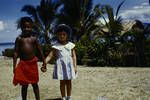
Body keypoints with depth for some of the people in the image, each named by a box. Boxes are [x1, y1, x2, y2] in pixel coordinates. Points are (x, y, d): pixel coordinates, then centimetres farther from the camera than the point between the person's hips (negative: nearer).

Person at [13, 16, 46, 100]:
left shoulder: (34, 38, 1)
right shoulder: (19, 38, -1)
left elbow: (40, 51, 5)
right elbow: (16, 53, -2)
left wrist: (44, 62, 4)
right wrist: (14, 66, -6)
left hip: (33, 63, 1)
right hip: (23, 63, 0)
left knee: (34, 83, 11)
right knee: (24, 85, 9)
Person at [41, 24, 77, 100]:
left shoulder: (71, 45, 1)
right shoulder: (56, 46, -4)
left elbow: (73, 56, 3)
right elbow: (50, 56, -9)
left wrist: (75, 66, -2)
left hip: (69, 65, 1)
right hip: (61, 65, -1)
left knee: (69, 82, 11)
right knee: (62, 82, 8)